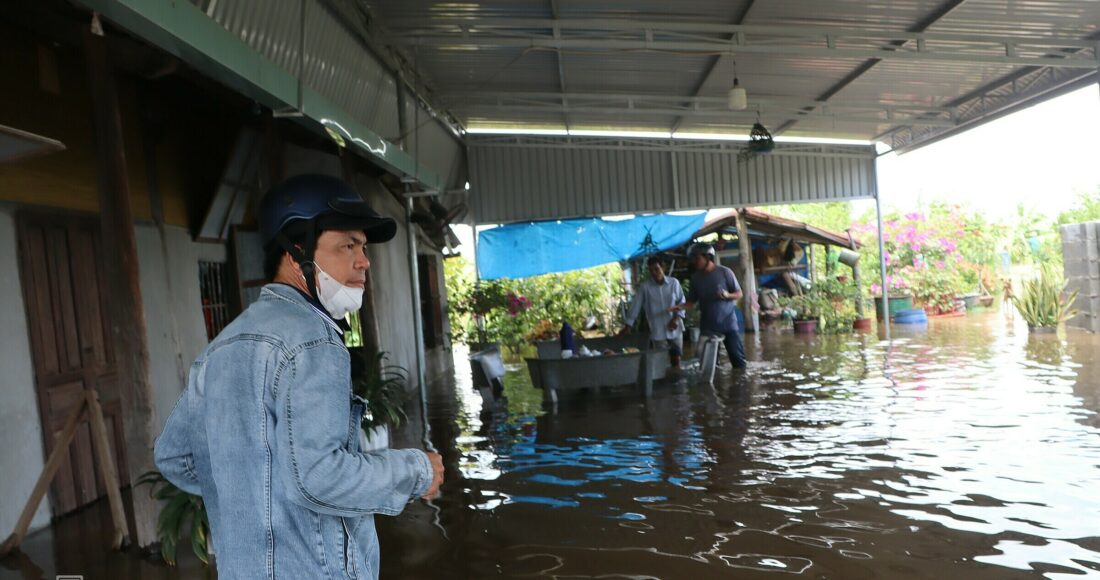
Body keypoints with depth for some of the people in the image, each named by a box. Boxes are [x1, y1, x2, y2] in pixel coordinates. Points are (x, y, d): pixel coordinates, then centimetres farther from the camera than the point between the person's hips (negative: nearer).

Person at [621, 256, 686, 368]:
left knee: (676, 359, 7)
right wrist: (628, 325, -3)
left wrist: (677, 318, -9)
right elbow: (635, 306, -2)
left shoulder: (674, 282, -1)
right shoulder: (644, 286, -4)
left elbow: (681, 302, 5)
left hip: (675, 329, 1)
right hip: (658, 331, -1)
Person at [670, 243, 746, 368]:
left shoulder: (725, 272, -7)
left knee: (737, 356, 1)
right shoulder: (696, 277, 4)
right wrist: (680, 307, -12)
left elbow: (739, 294, -1)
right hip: (708, 326, 3)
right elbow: (692, 301, 7)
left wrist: (727, 295, -22)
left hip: (729, 323, -3)